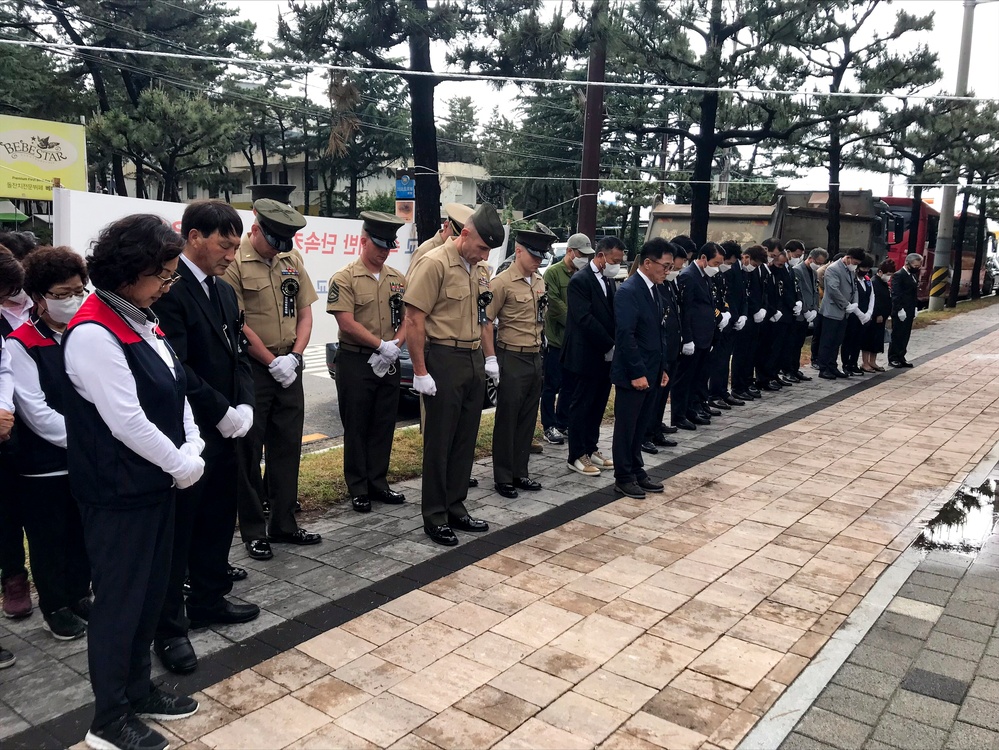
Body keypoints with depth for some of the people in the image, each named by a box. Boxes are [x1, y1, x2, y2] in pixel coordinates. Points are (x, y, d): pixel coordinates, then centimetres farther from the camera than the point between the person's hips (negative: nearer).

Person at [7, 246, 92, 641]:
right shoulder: (20, 344, -11)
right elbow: (36, 412, -15)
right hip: (44, 463, -4)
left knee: (83, 532, 15)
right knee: (49, 537, 10)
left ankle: (80, 594, 34)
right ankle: (55, 606, 27)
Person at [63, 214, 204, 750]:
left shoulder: (141, 319, 7)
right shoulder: (93, 333, -21)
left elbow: (175, 392, 10)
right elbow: (126, 421, -23)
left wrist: (192, 451, -3)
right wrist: (180, 466, -12)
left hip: (156, 483, 8)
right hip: (118, 494, -8)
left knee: (150, 594, 19)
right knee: (119, 601, 6)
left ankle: (137, 689, 37)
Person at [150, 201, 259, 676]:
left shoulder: (224, 292, 13)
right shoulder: (168, 290, -15)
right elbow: (176, 368, -22)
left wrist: (244, 408, -2)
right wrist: (223, 413, -15)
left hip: (224, 431, 8)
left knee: (217, 522, 18)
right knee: (177, 531, 4)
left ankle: (208, 601, 35)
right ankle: (169, 628, 17)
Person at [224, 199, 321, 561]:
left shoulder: (291, 258, 8)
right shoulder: (234, 262, -11)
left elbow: (305, 312, 8)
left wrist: (293, 356, -4)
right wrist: (272, 362, -12)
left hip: (288, 365, 6)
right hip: (250, 368, -6)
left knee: (287, 446, 12)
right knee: (248, 449, 4)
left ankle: (283, 523, 25)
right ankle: (253, 531, 16)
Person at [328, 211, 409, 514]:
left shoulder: (397, 279, 9)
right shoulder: (345, 278, -8)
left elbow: (406, 319, 9)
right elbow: (347, 324, -15)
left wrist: (395, 346, -9)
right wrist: (382, 345, -15)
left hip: (388, 363, 5)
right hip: (355, 362, -5)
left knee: (384, 426, 11)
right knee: (356, 428, 4)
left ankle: (378, 483, 23)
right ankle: (358, 489, 14)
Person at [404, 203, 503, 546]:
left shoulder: (481, 268, 10)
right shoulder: (435, 263, -14)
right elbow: (415, 320, -15)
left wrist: (490, 356, 13)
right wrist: (420, 372, -16)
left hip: (474, 360, 8)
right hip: (444, 360, -7)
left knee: (465, 439, 13)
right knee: (439, 442, 2)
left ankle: (456, 507, 26)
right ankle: (435, 517, 14)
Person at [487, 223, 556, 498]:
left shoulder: (539, 281, 10)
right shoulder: (502, 283, -12)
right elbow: (485, 322, -12)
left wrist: (539, 351, 15)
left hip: (535, 358, 7)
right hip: (512, 360, -7)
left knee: (528, 419, 13)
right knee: (507, 420, 3)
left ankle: (520, 473, 24)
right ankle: (503, 477, 13)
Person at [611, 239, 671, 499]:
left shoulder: (654, 290, 12)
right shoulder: (628, 291, -16)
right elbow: (625, 336, -21)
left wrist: (662, 368, 13)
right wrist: (637, 373, -20)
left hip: (650, 372, 8)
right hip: (633, 374, -8)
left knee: (641, 426, 16)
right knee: (626, 427, 4)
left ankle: (637, 471, 27)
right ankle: (623, 478, 14)